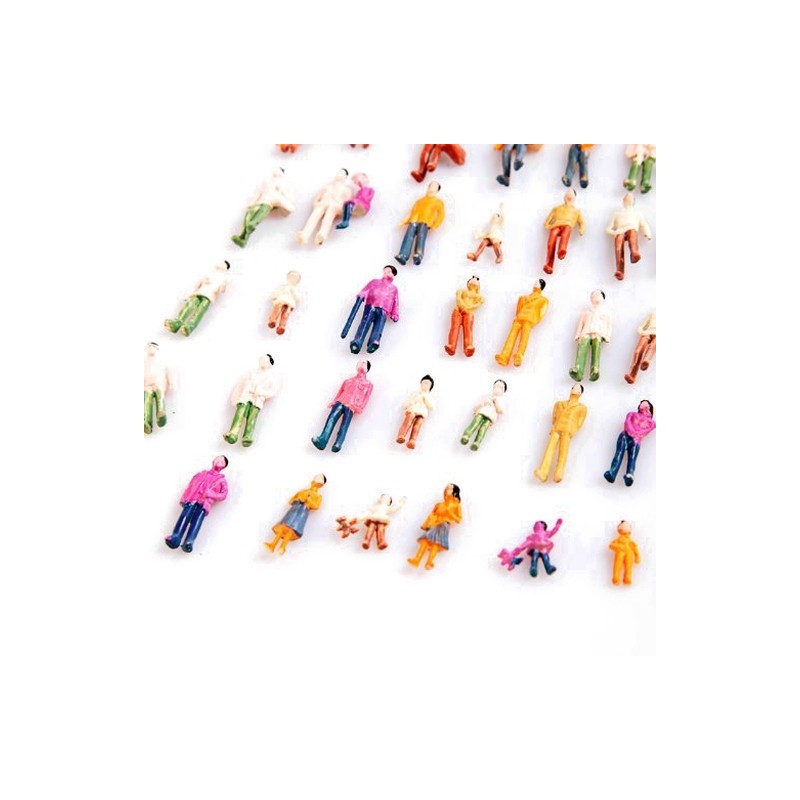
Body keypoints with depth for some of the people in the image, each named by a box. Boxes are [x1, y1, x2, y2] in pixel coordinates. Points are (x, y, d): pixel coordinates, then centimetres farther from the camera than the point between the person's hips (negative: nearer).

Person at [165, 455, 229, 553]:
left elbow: (223, 494, 13)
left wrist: (210, 494, -5)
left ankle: (189, 542, -49)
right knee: (185, 515, -25)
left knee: (197, 519, -28)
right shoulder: (202, 474, 34)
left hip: (204, 502, -2)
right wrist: (185, 497, 4)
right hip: (191, 499, 2)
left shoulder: (221, 480, 27)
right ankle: (175, 538, -44)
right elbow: (191, 485, 23)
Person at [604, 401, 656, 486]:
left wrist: (637, 434, -9)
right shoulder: (632, 414, 32)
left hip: (636, 439, 0)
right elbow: (628, 421, 11)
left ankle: (629, 476, -54)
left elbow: (652, 427, 9)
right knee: (619, 453, -26)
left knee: (632, 457, -26)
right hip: (625, 435, 0)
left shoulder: (651, 421, 30)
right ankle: (611, 474, -49)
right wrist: (632, 432, -10)